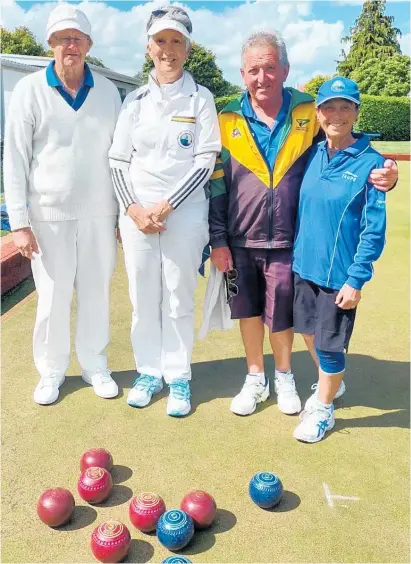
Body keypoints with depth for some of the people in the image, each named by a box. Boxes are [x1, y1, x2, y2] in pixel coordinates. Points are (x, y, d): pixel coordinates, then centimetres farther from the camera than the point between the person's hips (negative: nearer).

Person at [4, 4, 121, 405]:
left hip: (99, 213, 2)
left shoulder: (107, 91, 6)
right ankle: (51, 371, 22)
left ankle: (95, 366, 24)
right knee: (53, 296, 4)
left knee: (96, 292, 9)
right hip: (49, 214, -2)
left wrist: (126, 210, 6)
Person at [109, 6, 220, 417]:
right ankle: (148, 372, 24)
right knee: (143, 297, 8)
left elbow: (205, 162, -5)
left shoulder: (200, 98, 3)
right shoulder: (135, 100, 10)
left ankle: (179, 378, 17)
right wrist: (133, 209, -7)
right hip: (136, 213, 3)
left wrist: (166, 206, -13)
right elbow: (118, 161, 7)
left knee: (178, 299, 2)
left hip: (184, 213, -2)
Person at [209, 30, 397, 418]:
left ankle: (283, 377, 37)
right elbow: (216, 185, 1)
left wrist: (381, 173, -18)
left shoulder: (309, 113, -3)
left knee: (280, 315, 10)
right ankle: (255, 378, 35)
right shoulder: (228, 120, -1)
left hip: (287, 241, -1)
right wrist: (217, 239, -2)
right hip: (240, 241, 1)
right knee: (248, 311, 13)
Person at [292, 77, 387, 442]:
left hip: (340, 273, -5)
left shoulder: (370, 162, -12)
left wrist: (356, 279, -15)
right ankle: (330, 384, 47)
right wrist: (297, 256, 10)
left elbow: (374, 229, -12)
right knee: (311, 333, 20)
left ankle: (323, 410, 28)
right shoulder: (313, 155, 3)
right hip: (305, 266, 5)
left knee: (330, 345, 5)